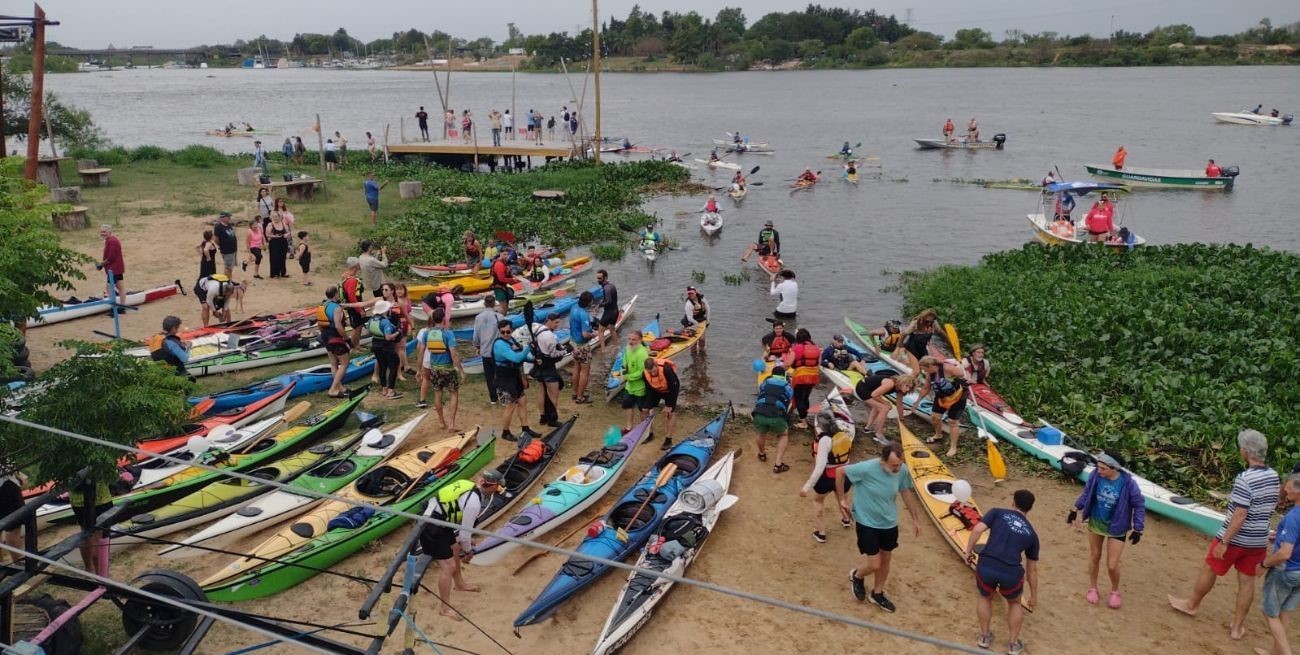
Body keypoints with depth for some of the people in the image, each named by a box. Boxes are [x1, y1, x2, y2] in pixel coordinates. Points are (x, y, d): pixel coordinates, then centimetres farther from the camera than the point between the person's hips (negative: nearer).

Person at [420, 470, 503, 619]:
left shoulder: (468, 486, 3)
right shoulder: (474, 503, -24)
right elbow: (465, 530, -15)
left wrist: (468, 539, 25)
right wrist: (468, 551, 3)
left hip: (439, 523, 10)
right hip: (432, 531, -10)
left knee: (456, 550, 27)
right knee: (448, 566, -6)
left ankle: (459, 584, 50)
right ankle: (446, 608, 5)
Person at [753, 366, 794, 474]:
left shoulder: (765, 383, 27)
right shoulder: (788, 387, 23)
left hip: (759, 414, 1)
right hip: (777, 416, -1)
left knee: (759, 432, 35)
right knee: (783, 435, 28)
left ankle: (762, 454, 54)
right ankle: (778, 465, 18)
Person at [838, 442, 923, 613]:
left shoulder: (903, 471, -17)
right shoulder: (867, 468, -30)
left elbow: (906, 492, 2)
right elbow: (840, 471, -16)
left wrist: (915, 519, 9)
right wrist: (842, 499, -9)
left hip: (889, 523, 5)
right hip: (867, 523, -5)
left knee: (885, 560, 19)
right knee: (874, 564, -2)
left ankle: (877, 594, 43)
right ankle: (857, 576, 33)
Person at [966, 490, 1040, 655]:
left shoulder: (997, 513, 13)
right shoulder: (1031, 534, 19)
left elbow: (977, 530, -3)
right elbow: (1032, 569, 25)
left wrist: (968, 552, 10)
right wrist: (1033, 594, 36)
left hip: (985, 568, 0)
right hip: (1011, 574, 1)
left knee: (985, 597, 32)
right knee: (1015, 603, 32)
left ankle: (985, 636, 37)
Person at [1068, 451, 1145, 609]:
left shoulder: (1128, 483, -26)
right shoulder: (1096, 476, -19)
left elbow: (1139, 505, -11)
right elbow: (1087, 493, 1)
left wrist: (1137, 528, -10)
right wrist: (1075, 510, 3)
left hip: (1117, 528, -3)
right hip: (1095, 523, 3)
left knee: (1112, 565, 1)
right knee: (1094, 557, 17)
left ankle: (1115, 592, 31)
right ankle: (1092, 588, 38)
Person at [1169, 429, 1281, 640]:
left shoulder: (1245, 479, -25)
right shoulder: (1274, 476, -2)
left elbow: (1240, 515, -25)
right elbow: (1270, 508, 11)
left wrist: (1224, 542, -19)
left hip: (1235, 538, -6)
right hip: (1258, 541, 6)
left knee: (1209, 570, 14)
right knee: (1247, 581, 14)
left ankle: (1191, 604, 33)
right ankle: (1237, 626, 23)